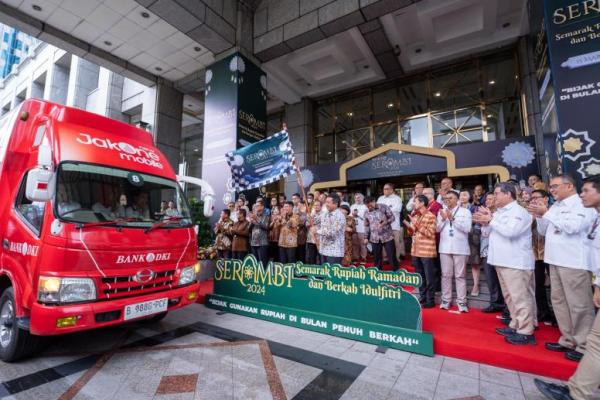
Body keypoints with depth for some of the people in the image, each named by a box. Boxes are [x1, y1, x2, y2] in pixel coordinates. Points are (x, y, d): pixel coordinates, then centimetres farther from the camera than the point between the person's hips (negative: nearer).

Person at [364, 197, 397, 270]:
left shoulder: (384, 207, -5)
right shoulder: (366, 213, 4)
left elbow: (392, 217, -3)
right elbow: (366, 226, 13)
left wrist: (385, 222, -20)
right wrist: (366, 237, 9)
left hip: (387, 236, -2)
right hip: (374, 239, 3)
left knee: (392, 256, 2)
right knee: (377, 257, 9)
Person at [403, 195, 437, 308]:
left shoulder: (430, 216, -9)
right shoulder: (415, 216, 14)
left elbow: (430, 233, -14)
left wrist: (417, 224, -18)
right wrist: (409, 226, -2)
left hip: (427, 252, -7)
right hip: (416, 251, 7)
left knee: (429, 277, 4)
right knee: (420, 277, 15)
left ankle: (430, 300, 15)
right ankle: (422, 298, 25)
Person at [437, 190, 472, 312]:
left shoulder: (465, 212, 1)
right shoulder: (441, 212, 11)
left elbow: (467, 228, -11)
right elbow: (437, 229, 5)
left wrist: (453, 219, -16)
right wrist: (443, 219, -10)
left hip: (460, 248, -3)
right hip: (445, 248, 3)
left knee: (460, 275, 4)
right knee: (446, 275, 8)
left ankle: (461, 301, 10)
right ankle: (446, 299, 16)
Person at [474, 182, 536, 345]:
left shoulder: (519, 211, -9)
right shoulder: (499, 212, 16)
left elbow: (510, 231, -24)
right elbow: (488, 232, 18)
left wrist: (491, 220, -17)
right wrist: (484, 223, 0)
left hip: (516, 262, -9)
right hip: (502, 261, 9)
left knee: (520, 297, -4)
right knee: (510, 296, 16)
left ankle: (526, 332, 4)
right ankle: (515, 325, 27)